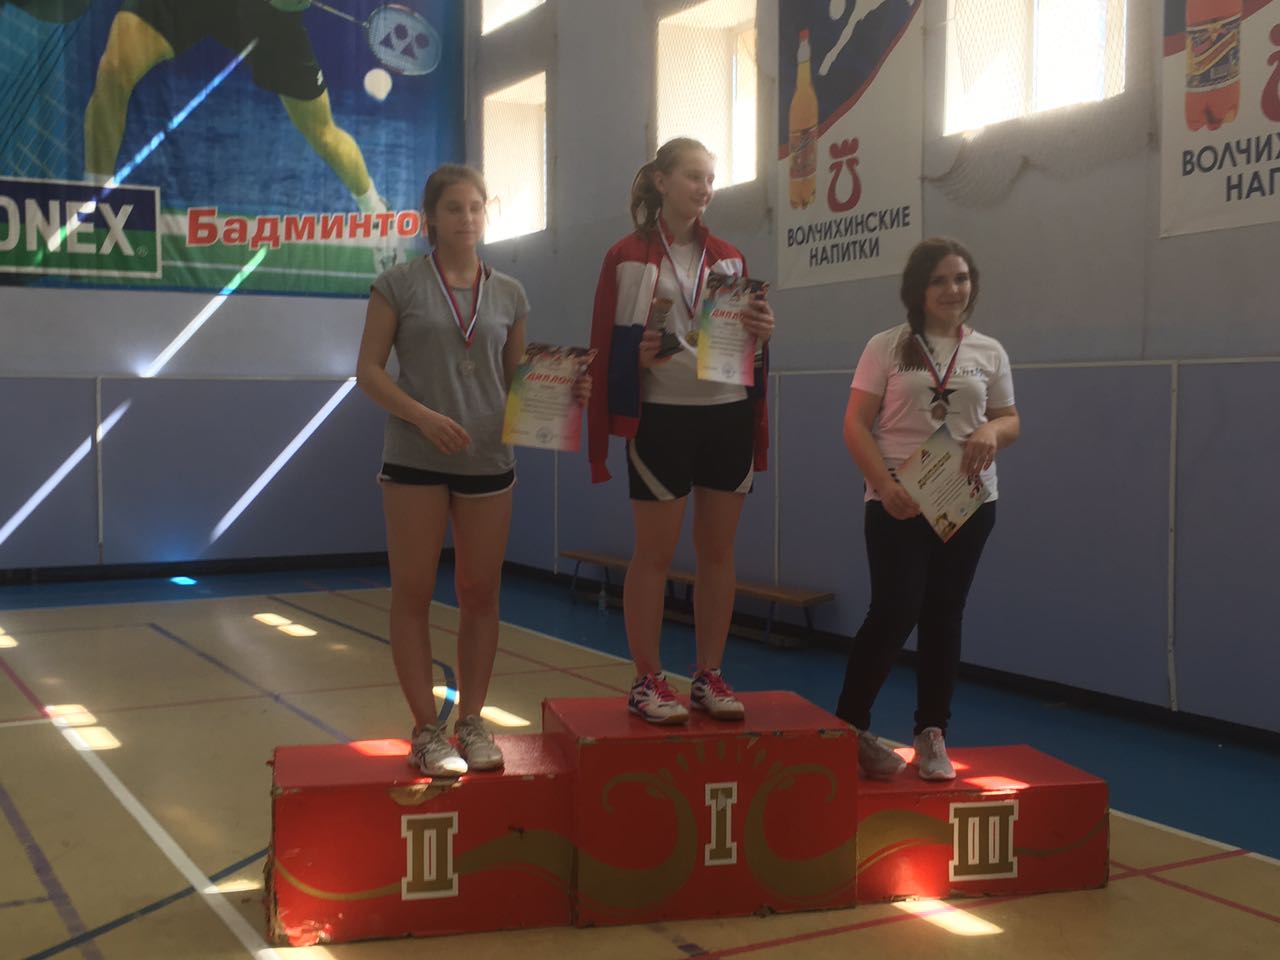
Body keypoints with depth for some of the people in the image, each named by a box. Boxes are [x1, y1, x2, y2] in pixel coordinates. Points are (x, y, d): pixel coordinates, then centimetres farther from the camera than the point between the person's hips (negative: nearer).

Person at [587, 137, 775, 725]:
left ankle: (709, 677, 18)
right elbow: (606, 345, 0)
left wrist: (763, 333, -6)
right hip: (661, 416, -4)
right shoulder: (627, 257, 1)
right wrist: (637, 355, -19)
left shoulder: (729, 258, 12)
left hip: (729, 413, 4)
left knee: (718, 551, 7)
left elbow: (749, 343, 15)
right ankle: (647, 681, 11)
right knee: (654, 553, 2)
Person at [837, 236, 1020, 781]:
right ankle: (849, 726, 6)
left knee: (943, 616, 8)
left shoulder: (989, 352, 9)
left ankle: (932, 734, 19)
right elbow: (855, 424, -4)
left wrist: (991, 432, -11)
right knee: (896, 611, -11)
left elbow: (1010, 420, 14)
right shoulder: (887, 347, 0)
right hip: (897, 501, -3)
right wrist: (885, 485, -18)